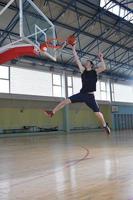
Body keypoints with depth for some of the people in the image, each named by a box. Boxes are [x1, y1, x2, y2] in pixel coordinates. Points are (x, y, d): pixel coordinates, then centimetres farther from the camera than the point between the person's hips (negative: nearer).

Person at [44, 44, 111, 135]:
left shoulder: (95, 71, 2)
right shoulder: (83, 70, 9)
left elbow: (104, 68, -16)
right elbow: (77, 60, 5)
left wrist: (101, 59, -14)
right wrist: (74, 49, 3)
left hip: (90, 96, -3)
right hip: (81, 94, 3)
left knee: (97, 113, -2)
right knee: (66, 100, -9)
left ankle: (105, 125, 23)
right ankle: (52, 112, -5)